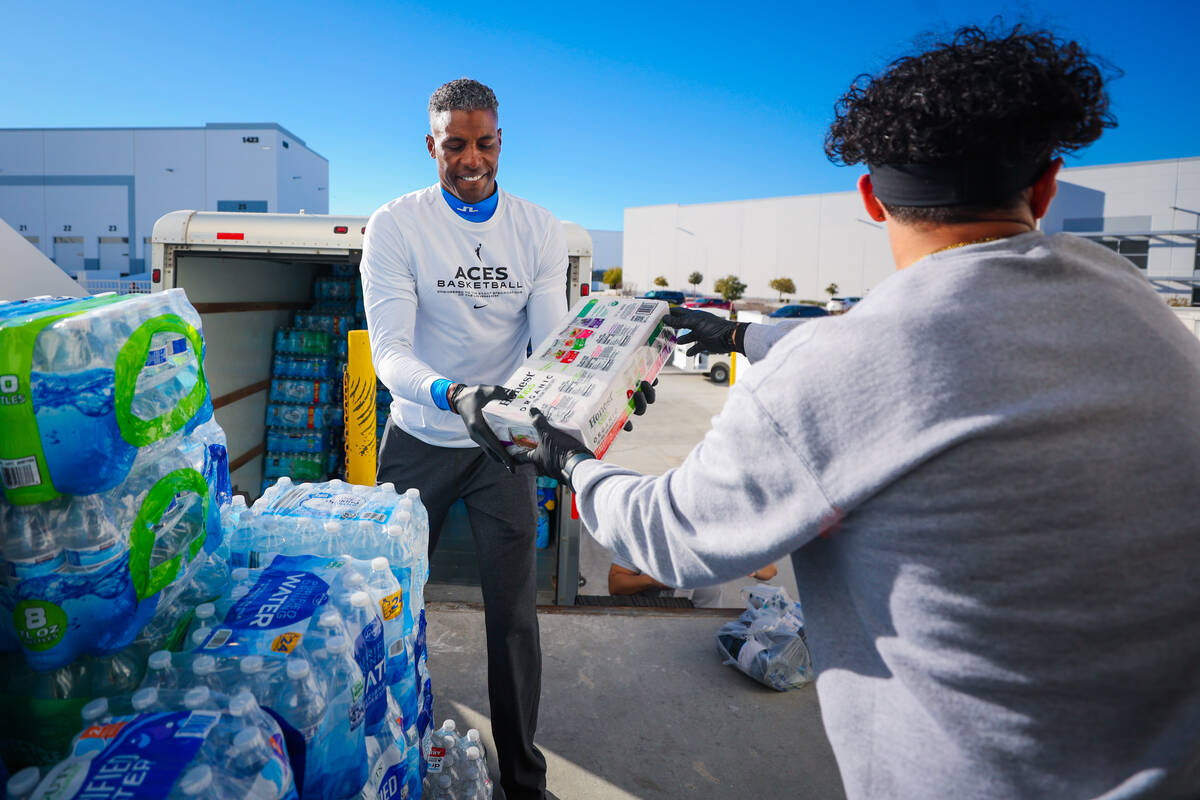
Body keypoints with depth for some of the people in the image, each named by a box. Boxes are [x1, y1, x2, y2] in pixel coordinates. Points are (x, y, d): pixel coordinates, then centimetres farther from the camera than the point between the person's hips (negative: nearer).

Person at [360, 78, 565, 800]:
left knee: (515, 611, 5)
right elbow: (389, 350, -19)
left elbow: (554, 343, -9)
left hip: (503, 441, 1)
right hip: (419, 439, 0)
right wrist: (453, 394, -40)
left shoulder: (540, 231, -3)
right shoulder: (396, 225, -10)